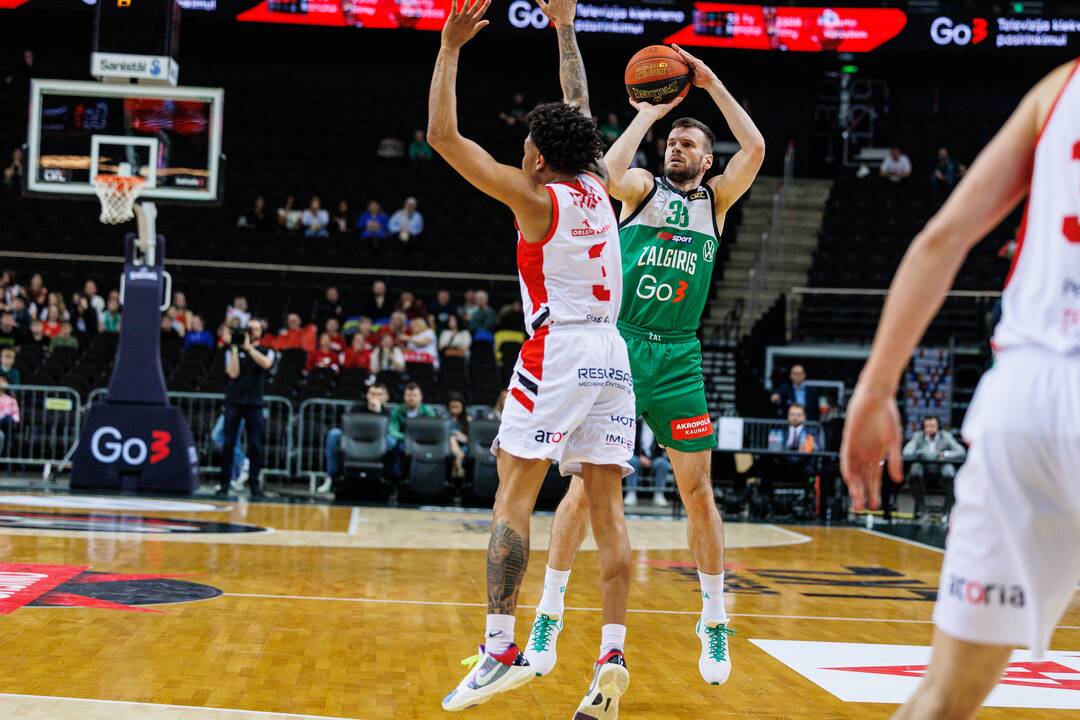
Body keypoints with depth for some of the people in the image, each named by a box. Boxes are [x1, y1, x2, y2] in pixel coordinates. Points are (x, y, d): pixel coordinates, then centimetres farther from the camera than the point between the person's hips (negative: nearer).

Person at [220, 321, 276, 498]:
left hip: (254, 403, 0)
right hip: (234, 401, 0)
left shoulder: (267, 351, 9)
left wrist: (248, 346, -12)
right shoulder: (233, 350, 9)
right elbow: (233, 373, -5)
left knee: (255, 446, -2)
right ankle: (225, 483, 1)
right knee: (228, 444, -3)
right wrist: (235, 348, -7)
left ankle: (255, 484, 4)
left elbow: (266, 364, -15)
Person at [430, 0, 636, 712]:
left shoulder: (536, 197, -3)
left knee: (514, 494, -4)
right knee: (607, 506, 3)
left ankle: (501, 648, -10)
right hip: (612, 355, 6)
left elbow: (443, 135, -4)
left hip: (558, 350, -6)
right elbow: (582, 111, 30)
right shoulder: (599, 187, 13)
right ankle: (613, 656, -1)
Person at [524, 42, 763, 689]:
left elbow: (755, 150, -4)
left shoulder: (716, 200, 12)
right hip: (620, 349, -2)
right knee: (587, 484, -2)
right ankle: (550, 613, 8)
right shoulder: (643, 188, 7)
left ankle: (715, 621, 16)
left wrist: (712, 84, -2)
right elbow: (610, 173, -17)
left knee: (699, 492, 3)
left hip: (678, 361, 2)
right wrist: (648, 114, -6)